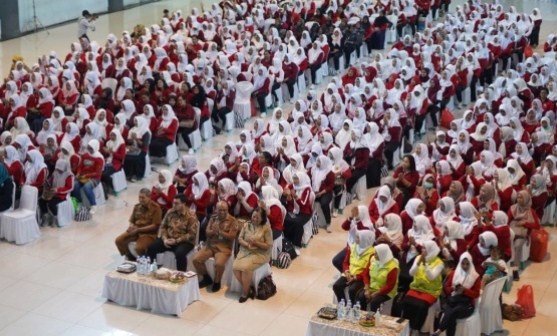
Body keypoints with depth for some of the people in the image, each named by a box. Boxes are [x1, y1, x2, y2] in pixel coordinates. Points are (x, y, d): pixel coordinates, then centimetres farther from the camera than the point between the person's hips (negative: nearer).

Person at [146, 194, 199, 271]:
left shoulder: (191, 216, -12)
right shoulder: (170, 212, 6)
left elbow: (192, 234, -16)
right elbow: (163, 227, 10)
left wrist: (177, 241, -21)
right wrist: (164, 239, -10)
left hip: (185, 242, -5)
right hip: (168, 239, 6)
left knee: (179, 253, -37)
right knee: (151, 248, -13)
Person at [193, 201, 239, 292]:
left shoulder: (232, 221, -3)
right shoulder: (213, 218, 11)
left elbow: (232, 236, -11)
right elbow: (207, 233, 7)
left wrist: (219, 231, -21)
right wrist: (213, 231, -16)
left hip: (224, 247, -5)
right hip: (210, 245, 5)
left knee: (219, 264, -33)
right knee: (196, 259, -15)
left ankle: (217, 282, -2)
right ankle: (207, 278, 9)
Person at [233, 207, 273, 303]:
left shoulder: (266, 228, -7)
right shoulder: (247, 225, 7)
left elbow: (268, 246, -8)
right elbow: (240, 238, 7)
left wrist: (255, 242, -20)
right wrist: (247, 244, -14)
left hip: (260, 254, -5)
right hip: (245, 251, 5)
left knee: (246, 267, -30)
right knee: (235, 266, -22)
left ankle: (245, 293, -12)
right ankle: (248, 289, -5)